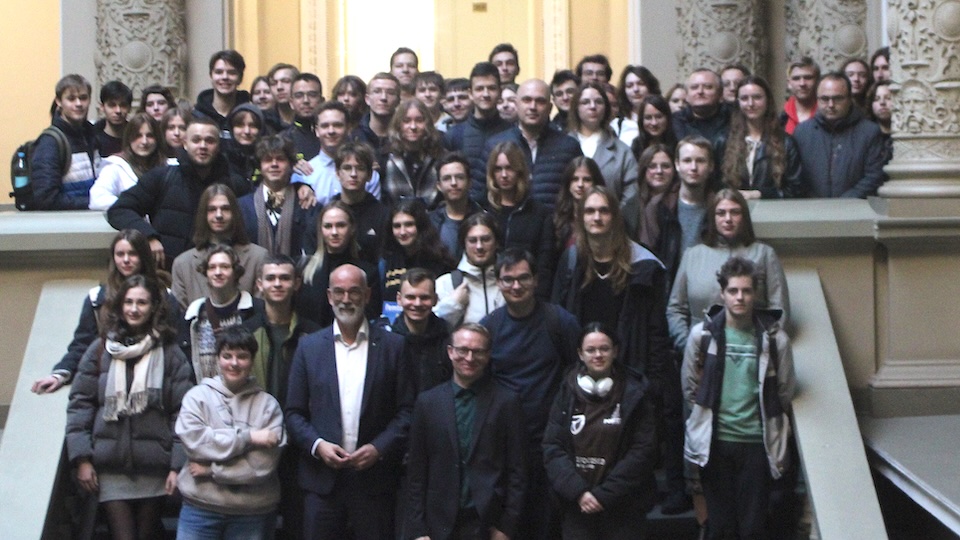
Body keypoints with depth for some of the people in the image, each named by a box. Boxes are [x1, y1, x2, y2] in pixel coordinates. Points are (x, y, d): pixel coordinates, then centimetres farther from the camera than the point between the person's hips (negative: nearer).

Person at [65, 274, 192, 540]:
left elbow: (182, 411, -2)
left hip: (154, 467, 0)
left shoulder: (169, 353, 1)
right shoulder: (101, 349, 4)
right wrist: (81, 458, -5)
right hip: (111, 466, 0)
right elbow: (80, 404, 3)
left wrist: (178, 465, -8)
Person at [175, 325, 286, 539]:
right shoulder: (197, 396, 1)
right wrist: (248, 436, -14)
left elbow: (264, 462, -9)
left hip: (253, 512, 0)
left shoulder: (268, 404, -1)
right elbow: (194, 440, -13)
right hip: (200, 507, 0)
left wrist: (212, 469, -10)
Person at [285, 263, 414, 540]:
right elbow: (294, 412, 7)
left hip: (374, 479, -1)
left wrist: (379, 448, -11)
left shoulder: (393, 346, 4)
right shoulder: (309, 346, 8)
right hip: (321, 479, 1)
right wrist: (317, 445, -9)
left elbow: (406, 411, 1)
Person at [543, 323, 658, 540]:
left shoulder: (634, 392, -1)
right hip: (576, 506, 2)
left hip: (624, 507, -1)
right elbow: (552, 448, 1)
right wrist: (578, 492, -11)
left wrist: (605, 494, -11)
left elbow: (643, 450, -5)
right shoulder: (568, 393, 4)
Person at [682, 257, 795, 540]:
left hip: (757, 442, 0)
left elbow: (785, 392, 7)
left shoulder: (774, 338, -2)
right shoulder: (702, 334, -1)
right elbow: (690, 388, 10)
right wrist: (708, 417, 10)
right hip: (714, 441, 1)